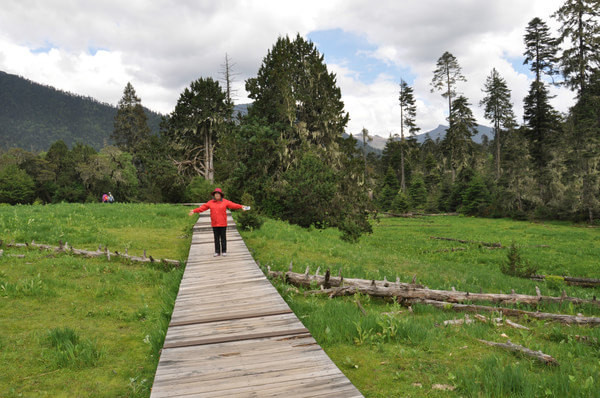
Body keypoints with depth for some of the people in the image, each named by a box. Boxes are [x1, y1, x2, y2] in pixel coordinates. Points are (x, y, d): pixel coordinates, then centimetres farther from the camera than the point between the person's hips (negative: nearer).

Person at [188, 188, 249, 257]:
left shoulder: (225, 202, -1)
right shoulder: (210, 202, 5)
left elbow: (233, 205, -9)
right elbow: (202, 207, 4)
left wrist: (241, 207, -22)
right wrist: (194, 211, -2)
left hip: (223, 223, -2)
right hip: (214, 224, 2)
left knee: (223, 237, 4)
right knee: (216, 238, 7)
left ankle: (224, 251, 13)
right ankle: (217, 251, 14)